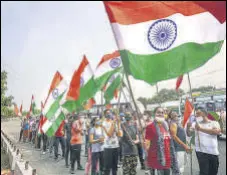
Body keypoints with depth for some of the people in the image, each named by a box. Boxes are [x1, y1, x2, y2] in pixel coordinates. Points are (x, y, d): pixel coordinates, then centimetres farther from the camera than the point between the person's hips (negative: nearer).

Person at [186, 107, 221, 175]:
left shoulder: (214, 123, 2)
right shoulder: (195, 124, 4)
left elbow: (217, 131, -18)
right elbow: (189, 134, 1)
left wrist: (201, 129, -21)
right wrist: (188, 127, -20)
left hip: (213, 152, 2)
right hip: (201, 152, -2)